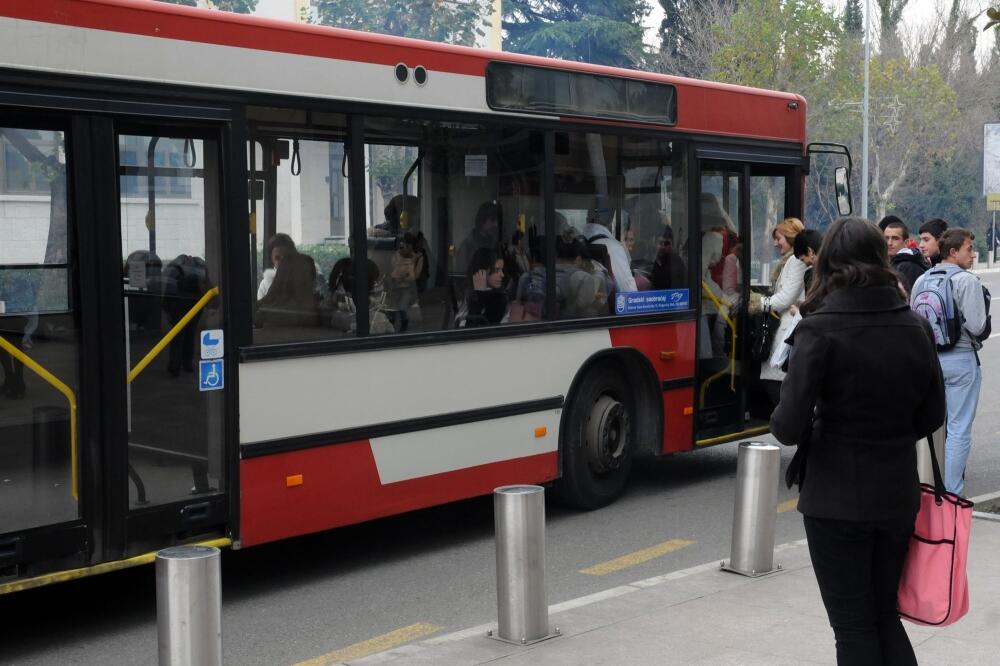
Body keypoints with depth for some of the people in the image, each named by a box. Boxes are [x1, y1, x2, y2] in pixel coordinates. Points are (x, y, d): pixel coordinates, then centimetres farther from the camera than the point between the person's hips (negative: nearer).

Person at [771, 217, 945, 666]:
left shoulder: (821, 329, -16)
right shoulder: (915, 327, 1)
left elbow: (789, 426, -18)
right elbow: (931, 417, 8)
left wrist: (781, 424, 3)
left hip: (836, 500, -5)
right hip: (898, 496, 5)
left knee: (854, 627, 7)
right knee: (885, 615, 21)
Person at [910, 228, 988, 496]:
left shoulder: (921, 280, 6)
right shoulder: (967, 281, -13)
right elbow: (977, 325, -16)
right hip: (960, 359, -6)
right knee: (959, 430, -1)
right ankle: (951, 493, 0)